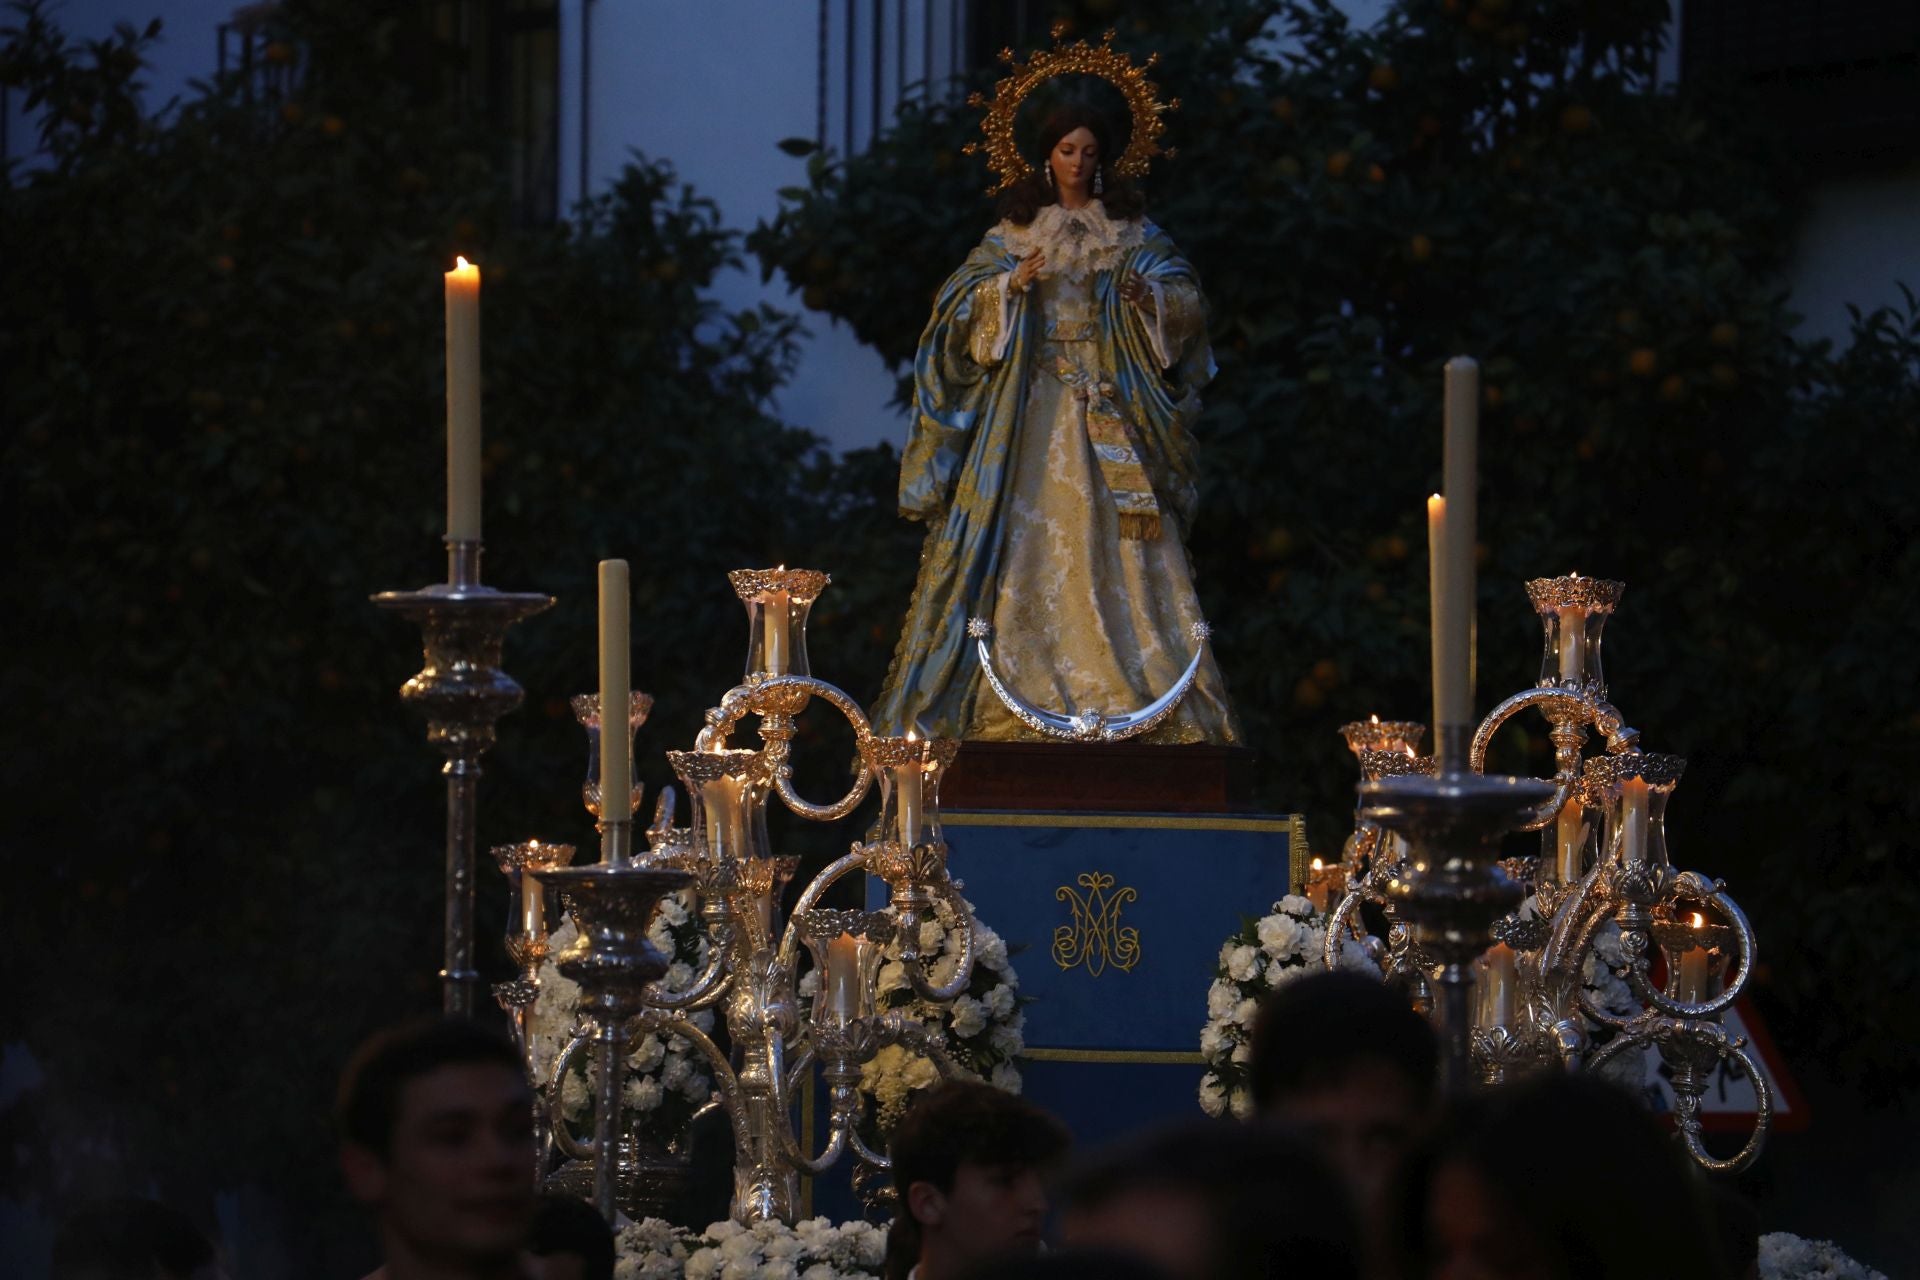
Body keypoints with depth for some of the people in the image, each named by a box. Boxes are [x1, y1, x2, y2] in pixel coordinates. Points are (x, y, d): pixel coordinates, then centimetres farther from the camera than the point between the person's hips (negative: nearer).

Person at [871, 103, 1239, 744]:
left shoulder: (1131, 232, 10)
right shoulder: (1012, 232, 10)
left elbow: (1188, 299, 3)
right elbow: (962, 302, 2)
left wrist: (1150, 298, -18)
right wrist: (1011, 286, -16)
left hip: (1109, 401, 0)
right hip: (1033, 399, 0)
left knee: (1114, 542, -8)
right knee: (1029, 539, -8)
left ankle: (1134, 683, -11)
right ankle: (1019, 691, -9)